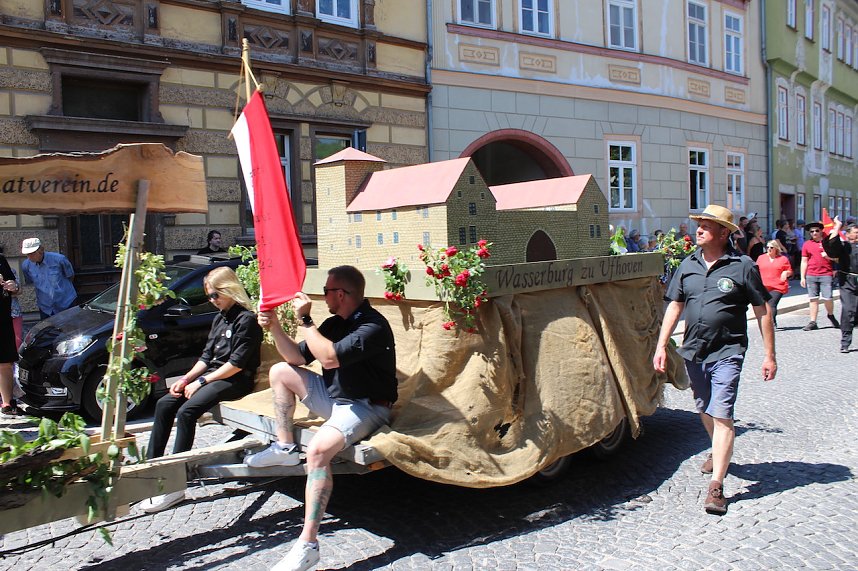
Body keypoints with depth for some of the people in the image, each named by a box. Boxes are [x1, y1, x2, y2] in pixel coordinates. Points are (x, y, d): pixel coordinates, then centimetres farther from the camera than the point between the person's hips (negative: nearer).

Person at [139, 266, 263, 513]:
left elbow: (237, 364, -17)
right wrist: (186, 378, 2)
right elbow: (207, 356, 17)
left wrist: (201, 382, -15)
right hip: (213, 375, 9)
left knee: (186, 412, -26)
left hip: (235, 381, -9)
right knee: (164, 404, -5)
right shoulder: (220, 319, 18)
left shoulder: (247, 319, -11)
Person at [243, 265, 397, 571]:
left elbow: (329, 357, -34)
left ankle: (307, 545, -29)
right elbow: (297, 357, 11)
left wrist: (305, 320, -24)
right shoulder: (335, 322, 8)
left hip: (365, 407, -10)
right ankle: (285, 448, 10)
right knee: (280, 371, 9)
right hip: (334, 397, 10)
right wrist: (275, 327, -2)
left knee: (318, 450, -34)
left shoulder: (373, 326, -21)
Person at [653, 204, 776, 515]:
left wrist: (769, 355, -3)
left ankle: (716, 486, -9)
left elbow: (763, 311, -2)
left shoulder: (743, 266, -7)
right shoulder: (688, 265, 6)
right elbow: (674, 305, 10)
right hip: (693, 351, 6)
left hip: (727, 352, -5)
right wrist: (661, 345, 4)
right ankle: (719, 453, 45)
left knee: (721, 415, -11)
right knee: (704, 410, 20)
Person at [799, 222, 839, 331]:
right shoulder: (807, 244, 10)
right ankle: (813, 322, 7)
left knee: (827, 298, -6)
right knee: (813, 299, 3)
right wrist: (803, 277, 8)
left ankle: (831, 315, 22)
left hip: (826, 274, -2)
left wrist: (828, 256, -12)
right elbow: (804, 262, 12)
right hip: (811, 276, 2)